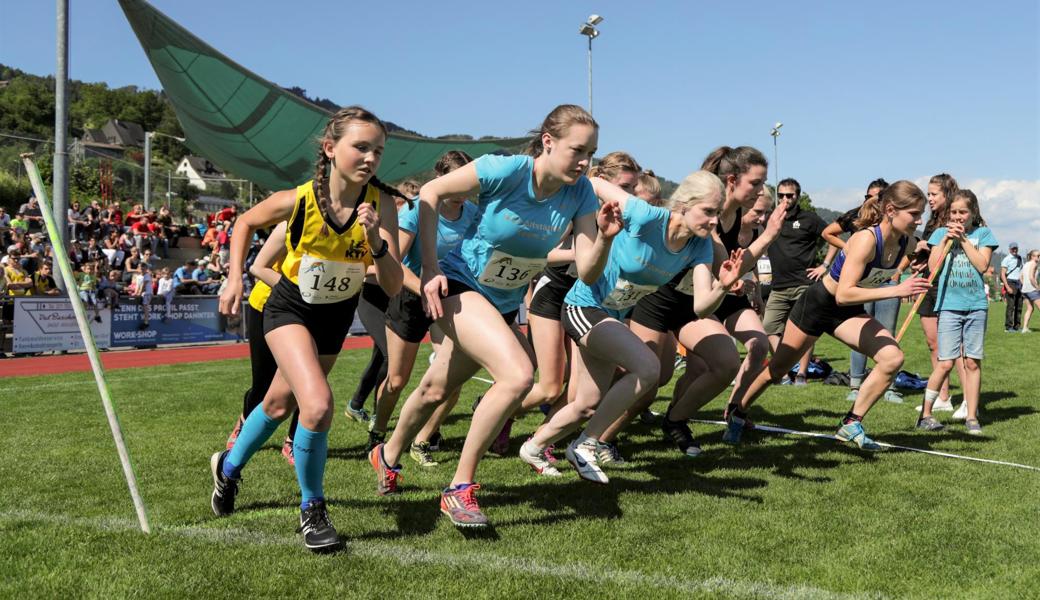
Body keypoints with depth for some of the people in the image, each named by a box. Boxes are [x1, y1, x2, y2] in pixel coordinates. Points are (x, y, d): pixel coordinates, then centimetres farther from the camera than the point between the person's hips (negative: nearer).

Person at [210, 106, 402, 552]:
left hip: (337, 316, 3)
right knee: (318, 406, -25)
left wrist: (376, 241, -40)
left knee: (281, 405, 21)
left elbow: (393, 287, -25)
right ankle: (311, 509, 0)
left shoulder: (380, 204, -23)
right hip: (290, 309, -3)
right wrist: (235, 278, -10)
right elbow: (245, 223, -3)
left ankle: (229, 466, 50)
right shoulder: (297, 200, -25)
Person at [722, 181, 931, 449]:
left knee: (893, 358, -16)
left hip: (850, 312, 6)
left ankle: (851, 424, -3)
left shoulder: (905, 240, -11)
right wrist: (896, 290, -39)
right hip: (818, 304, -6)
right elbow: (843, 295, -38)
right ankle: (737, 413, 32)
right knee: (777, 370, 7)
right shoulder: (866, 238, -31)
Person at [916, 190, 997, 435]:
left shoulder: (983, 233, 8)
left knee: (973, 362, 4)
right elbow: (933, 267, -1)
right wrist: (946, 239, -6)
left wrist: (963, 239, -6)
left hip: (976, 305, 1)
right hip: (949, 304, -1)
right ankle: (925, 413, 5)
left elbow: (982, 265, -6)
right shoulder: (941, 233, 9)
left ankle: (971, 417, 12)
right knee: (946, 363, -6)